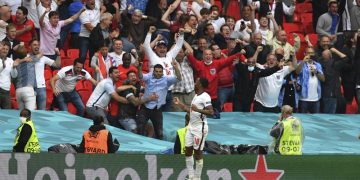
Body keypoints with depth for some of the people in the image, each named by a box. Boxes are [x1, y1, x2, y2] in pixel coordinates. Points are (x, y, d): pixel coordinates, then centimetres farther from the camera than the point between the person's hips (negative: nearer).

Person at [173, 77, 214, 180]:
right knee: (188, 151, 8)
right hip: (191, 126, 9)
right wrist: (180, 104, 26)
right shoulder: (196, 96, 15)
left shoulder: (205, 97, -14)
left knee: (198, 153, -3)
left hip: (200, 128, -9)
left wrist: (198, 110, -34)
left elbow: (211, 112, -24)